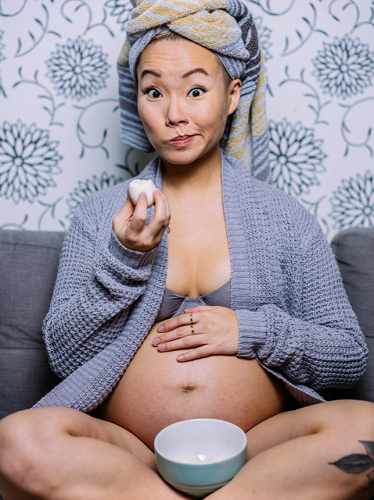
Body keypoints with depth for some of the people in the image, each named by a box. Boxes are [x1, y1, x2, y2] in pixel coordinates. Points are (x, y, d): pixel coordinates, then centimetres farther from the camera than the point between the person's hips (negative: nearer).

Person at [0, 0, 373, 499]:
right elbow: (63, 353, 3)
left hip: (257, 449, 0)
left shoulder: (285, 218, 6)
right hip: (126, 450, 2)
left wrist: (253, 330, -9)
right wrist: (125, 258, -11)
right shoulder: (100, 214, 7)